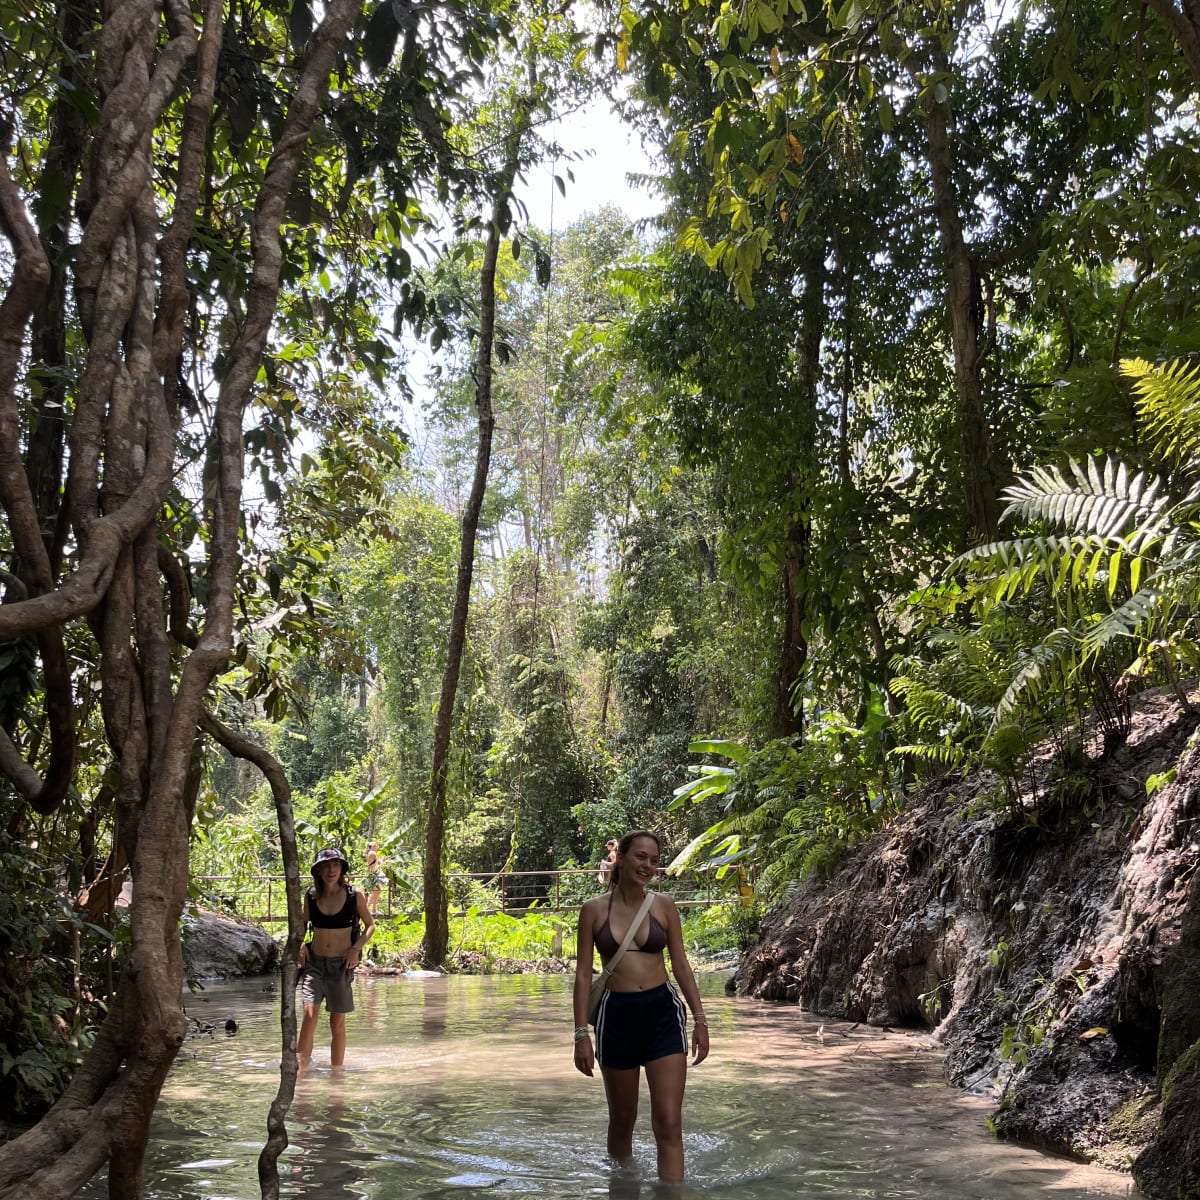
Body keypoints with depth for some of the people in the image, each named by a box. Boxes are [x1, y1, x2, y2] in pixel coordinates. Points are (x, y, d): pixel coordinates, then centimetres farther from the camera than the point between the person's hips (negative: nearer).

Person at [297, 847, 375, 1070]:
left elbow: (370, 925, 6)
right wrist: (300, 945, 0)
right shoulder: (311, 895, 0)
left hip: (341, 964, -1)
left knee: (337, 1022, 7)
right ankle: (301, 1070, -13)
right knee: (310, 1013, -16)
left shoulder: (354, 895, -5)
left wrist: (356, 948, -7)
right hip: (314, 962, 1)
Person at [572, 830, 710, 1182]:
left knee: (669, 1125, -6)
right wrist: (581, 1034, -5)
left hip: (663, 1012, 0)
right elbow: (583, 973, -1)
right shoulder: (594, 909, -2)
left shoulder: (664, 906, 2)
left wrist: (700, 1019, 2)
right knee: (622, 1120, 14)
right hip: (617, 1015, 0)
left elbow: (681, 965, 7)